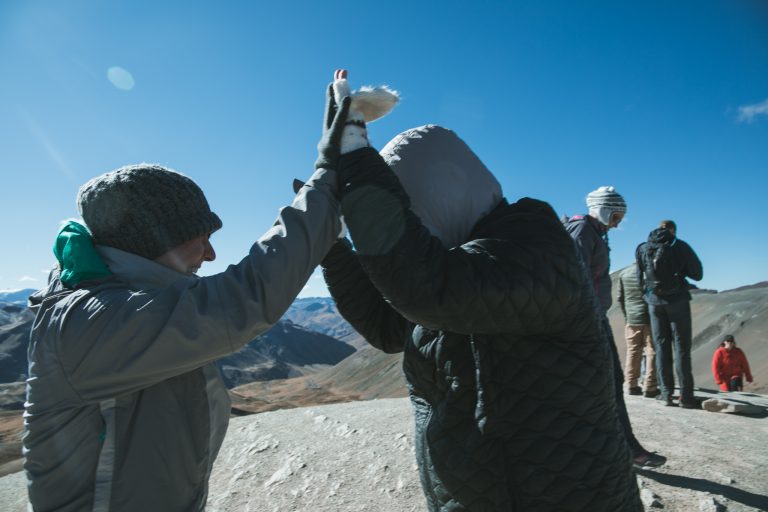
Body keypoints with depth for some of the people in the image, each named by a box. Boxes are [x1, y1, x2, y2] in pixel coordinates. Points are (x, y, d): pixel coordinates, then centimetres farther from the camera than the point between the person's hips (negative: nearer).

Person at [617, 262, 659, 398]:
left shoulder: (624, 273, 7)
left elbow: (619, 298, 9)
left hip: (631, 319, 4)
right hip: (650, 317, -4)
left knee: (633, 352, 10)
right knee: (652, 352, 3)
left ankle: (631, 385, 12)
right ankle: (650, 387, 3)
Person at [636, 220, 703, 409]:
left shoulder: (642, 248, 5)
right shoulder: (680, 246, -3)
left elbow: (640, 278, 5)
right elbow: (697, 274, 0)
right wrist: (680, 269, 15)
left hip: (654, 302, 3)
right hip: (677, 300, -2)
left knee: (661, 346, 7)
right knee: (681, 346, 1)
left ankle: (666, 393, 6)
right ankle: (686, 395, 0)